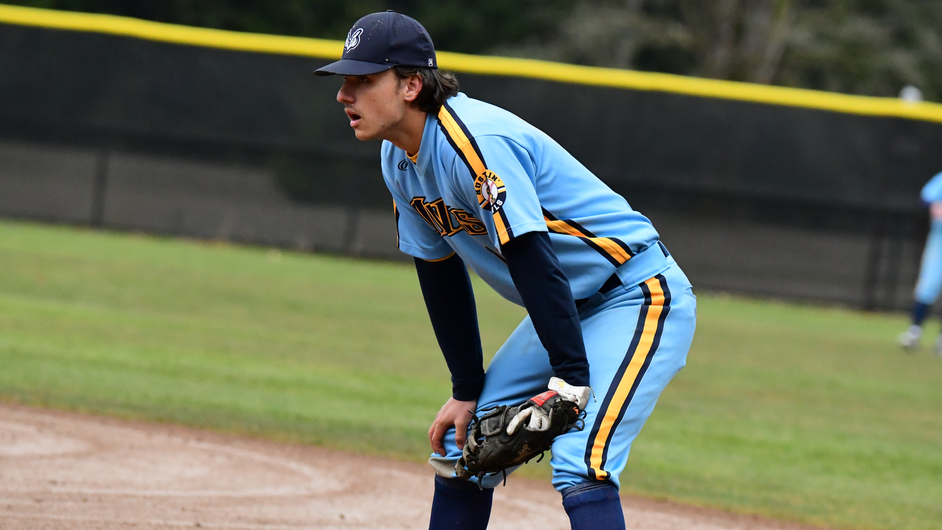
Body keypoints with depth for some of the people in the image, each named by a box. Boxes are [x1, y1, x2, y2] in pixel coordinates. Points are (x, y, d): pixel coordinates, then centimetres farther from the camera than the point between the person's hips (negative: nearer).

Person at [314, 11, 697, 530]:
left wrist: (570, 379, -32)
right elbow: (440, 277, 9)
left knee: (579, 465, -26)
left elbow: (534, 262, -31)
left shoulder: (474, 144, -28)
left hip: (640, 297, -10)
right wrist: (466, 390, 6)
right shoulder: (399, 159, 1)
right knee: (460, 447, 12)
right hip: (571, 307, 10)